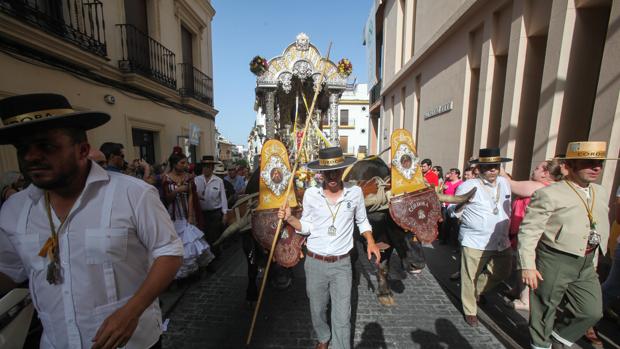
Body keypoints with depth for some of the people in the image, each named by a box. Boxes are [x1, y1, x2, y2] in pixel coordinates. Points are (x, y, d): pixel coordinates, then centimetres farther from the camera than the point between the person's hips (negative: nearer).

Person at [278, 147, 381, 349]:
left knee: (342, 316, 7)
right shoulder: (311, 194, -9)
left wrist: (370, 242, -4)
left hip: (342, 264, -1)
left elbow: (362, 221, 9)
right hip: (315, 262, 1)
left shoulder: (355, 192, -7)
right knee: (317, 309, 20)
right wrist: (289, 219, -15)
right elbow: (306, 226, 0)